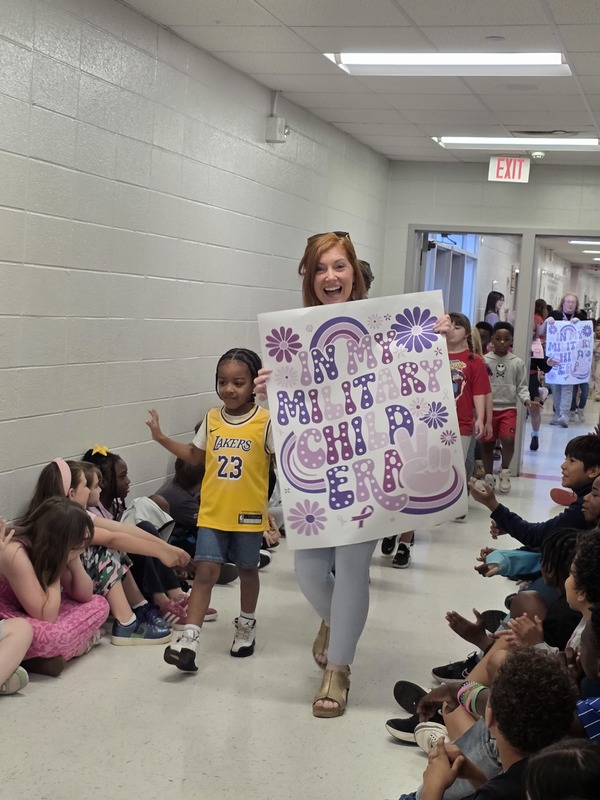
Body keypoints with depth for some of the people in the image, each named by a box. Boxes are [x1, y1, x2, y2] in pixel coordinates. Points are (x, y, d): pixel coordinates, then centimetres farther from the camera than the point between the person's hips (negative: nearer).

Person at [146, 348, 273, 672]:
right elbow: (196, 456, 15)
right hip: (212, 512, 2)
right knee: (205, 571, -4)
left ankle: (246, 626, 39)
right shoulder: (211, 419, 2)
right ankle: (188, 640, -6)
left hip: (248, 513, -2)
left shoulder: (266, 421, -12)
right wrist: (161, 438, 7)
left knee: (247, 569, 17)